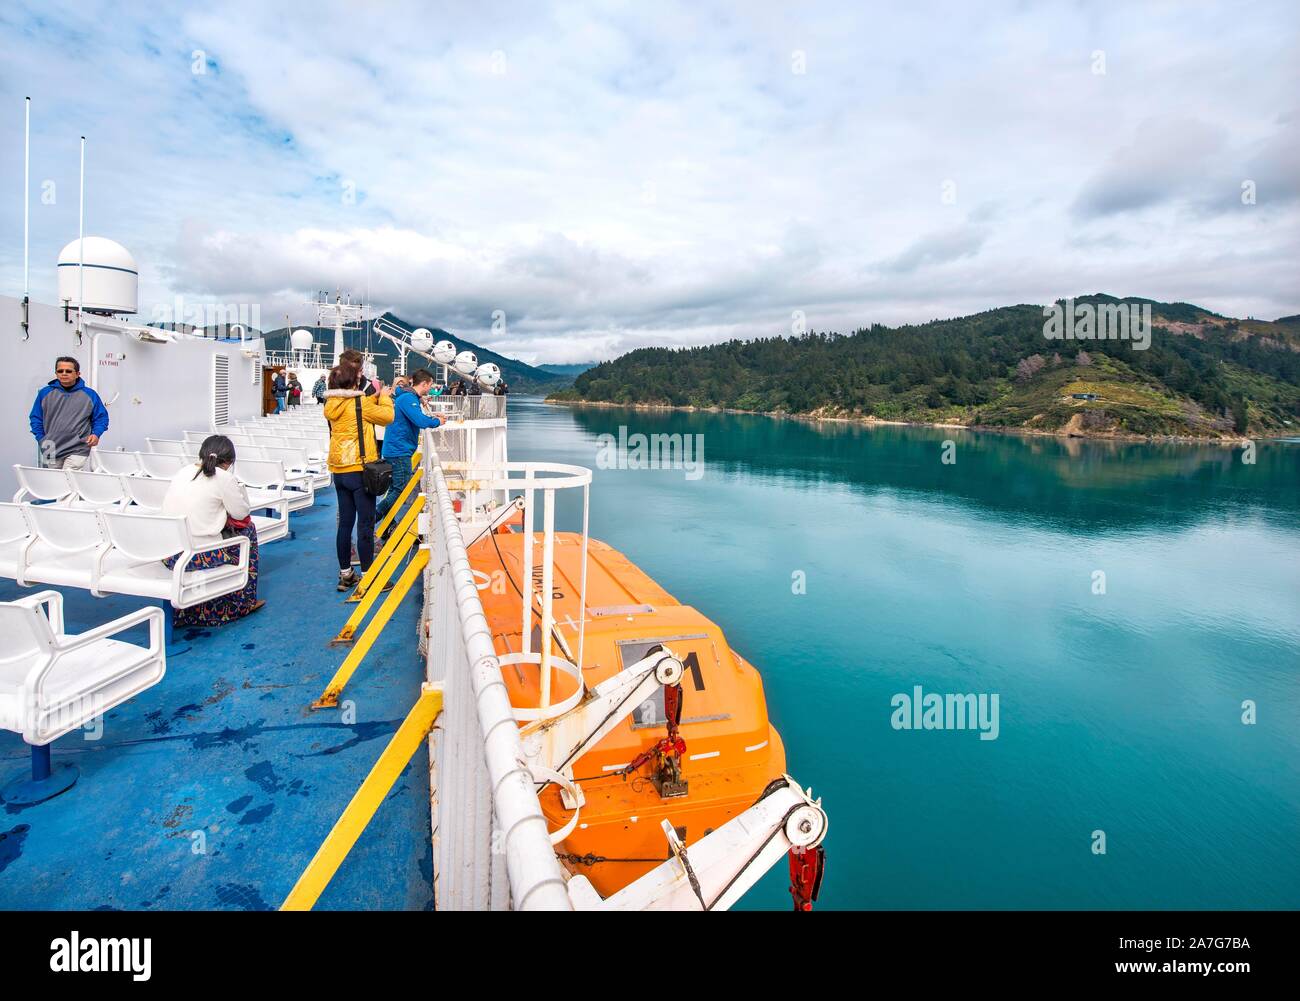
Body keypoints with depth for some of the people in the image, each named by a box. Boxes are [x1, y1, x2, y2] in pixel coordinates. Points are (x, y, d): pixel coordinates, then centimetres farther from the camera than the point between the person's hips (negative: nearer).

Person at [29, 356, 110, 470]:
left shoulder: (89, 394, 2)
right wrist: (41, 439, 3)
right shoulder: (45, 393, 6)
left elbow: (101, 417, 9)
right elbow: (35, 418, 14)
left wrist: (96, 434, -8)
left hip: (77, 451, -3)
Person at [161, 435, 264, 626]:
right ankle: (242, 602, 27)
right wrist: (237, 486, 10)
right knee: (247, 529, 18)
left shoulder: (182, 472, 9)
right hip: (199, 556, -6)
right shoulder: (223, 477, -9)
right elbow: (242, 513, -1)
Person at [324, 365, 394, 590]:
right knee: (365, 525, -2)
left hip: (339, 471, 7)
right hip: (359, 470, -7)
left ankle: (345, 573, 21)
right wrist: (385, 397, 6)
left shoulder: (332, 405, 6)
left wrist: (376, 397, 17)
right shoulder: (357, 403, -15)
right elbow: (386, 416, -10)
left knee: (345, 523, 14)